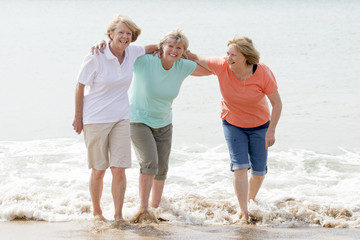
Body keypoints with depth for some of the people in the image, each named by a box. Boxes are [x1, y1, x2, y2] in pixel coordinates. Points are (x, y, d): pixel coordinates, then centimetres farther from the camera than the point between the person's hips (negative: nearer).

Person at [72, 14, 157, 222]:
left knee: (119, 169, -4)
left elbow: (149, 48, 22)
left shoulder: (132, 53, -1)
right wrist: (78, 117, -4)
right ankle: (96, 211, 25)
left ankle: (119, 216, 5)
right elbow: (80, 87, -7)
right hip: (95, 119, -4)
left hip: (121, 119, 4)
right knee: (98, 170, 5)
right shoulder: (96, 58, -15)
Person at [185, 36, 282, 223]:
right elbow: (200, 60, 1)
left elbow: (277, 104, -19)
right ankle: (244, 213, -11)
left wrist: (271, 131, -22)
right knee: (240, 167, -13)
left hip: (259, 125, 0)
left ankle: (251, 200, 34)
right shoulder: (222, 66, -22)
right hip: (232, 124, 0)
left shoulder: (263, 73, -26)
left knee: (259, 171, 5)